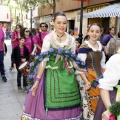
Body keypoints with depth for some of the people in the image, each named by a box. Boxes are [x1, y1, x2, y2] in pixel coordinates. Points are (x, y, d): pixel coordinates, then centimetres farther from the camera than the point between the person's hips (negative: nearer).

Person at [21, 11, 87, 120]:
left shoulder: (71, 39, 4)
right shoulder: (48, 38, -7)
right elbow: (43, 60, -11)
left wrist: (79, 69, -5)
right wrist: (37, 80, -14)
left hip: (67, 75, 4)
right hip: (51, 74, -3)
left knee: (67, 107, 10)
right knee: (51, 107, 2)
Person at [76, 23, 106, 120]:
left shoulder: (100, 46, 7)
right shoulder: (84, 47, -12)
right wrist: (86, 81, -23)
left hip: (100, 77, 6)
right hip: (89, 77, -6)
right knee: (90, 102, 0)